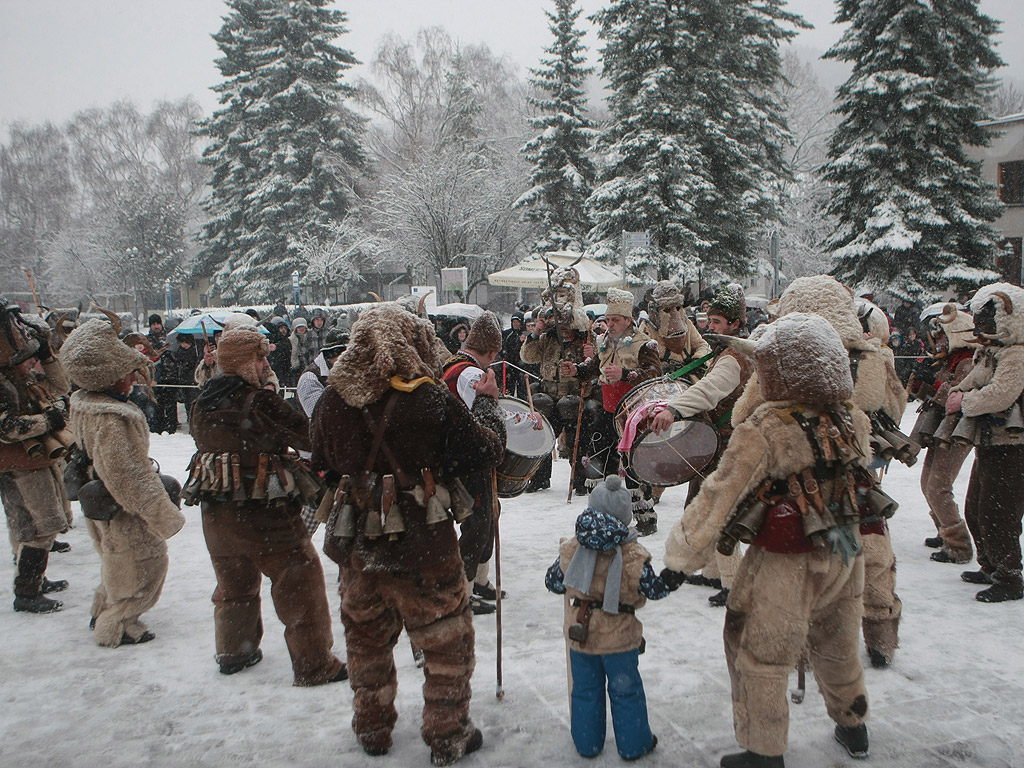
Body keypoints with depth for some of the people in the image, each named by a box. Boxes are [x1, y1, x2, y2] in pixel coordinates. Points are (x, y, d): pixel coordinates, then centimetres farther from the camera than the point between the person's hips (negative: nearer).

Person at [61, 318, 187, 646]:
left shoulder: (82, 403, -2)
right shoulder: (113, 419, -32)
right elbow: (133, 477, -30)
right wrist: (166, 517, -21)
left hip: (98, 505, 10)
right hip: (124, 513, -9)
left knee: (118, 563, 29)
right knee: (145, 564, 11)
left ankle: (103, 612, 46)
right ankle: (117, 628, 25)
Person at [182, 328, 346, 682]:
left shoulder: (202, 405, 4)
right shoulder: (259, 402, -18)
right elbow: (309, 436, -15)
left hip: (215, 516, 7)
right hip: (263, 515, -7)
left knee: (234, 583, 26)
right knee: (300, 585, 4)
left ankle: (233, 653, 41)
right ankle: (315, 666, 10)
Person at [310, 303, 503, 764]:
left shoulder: (332, 399, -6)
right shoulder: (431, 399, -19)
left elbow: (322, 465, 9)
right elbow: (487, 454, -9)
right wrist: (486, 403, 6)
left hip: (356, 546, 4)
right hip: (422, 548, -4)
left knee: (367, 639, 24)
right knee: (447, 641, 16)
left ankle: (372, 731, 41)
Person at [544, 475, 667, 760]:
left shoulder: (570, 550, -11)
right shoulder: (634, 557, -18)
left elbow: (553, 582, 1)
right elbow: (656, 590, -7)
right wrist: (667, 580, 14)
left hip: (579, 637, 2)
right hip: (619, 639, -2)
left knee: (585, 690, 19)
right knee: (626, 691, 16)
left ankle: (587, 743, 31)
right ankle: (633, 744, 29)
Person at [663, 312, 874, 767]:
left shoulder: (763, 432, -25)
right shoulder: (851, 423, -6)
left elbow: (718, 499, -22)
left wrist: (681, 559, -15)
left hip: (784, 569, -7)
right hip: (844, 557, 7)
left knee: (759, 659, 12)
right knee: (835, 645, 28)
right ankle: (852, 729, 47)